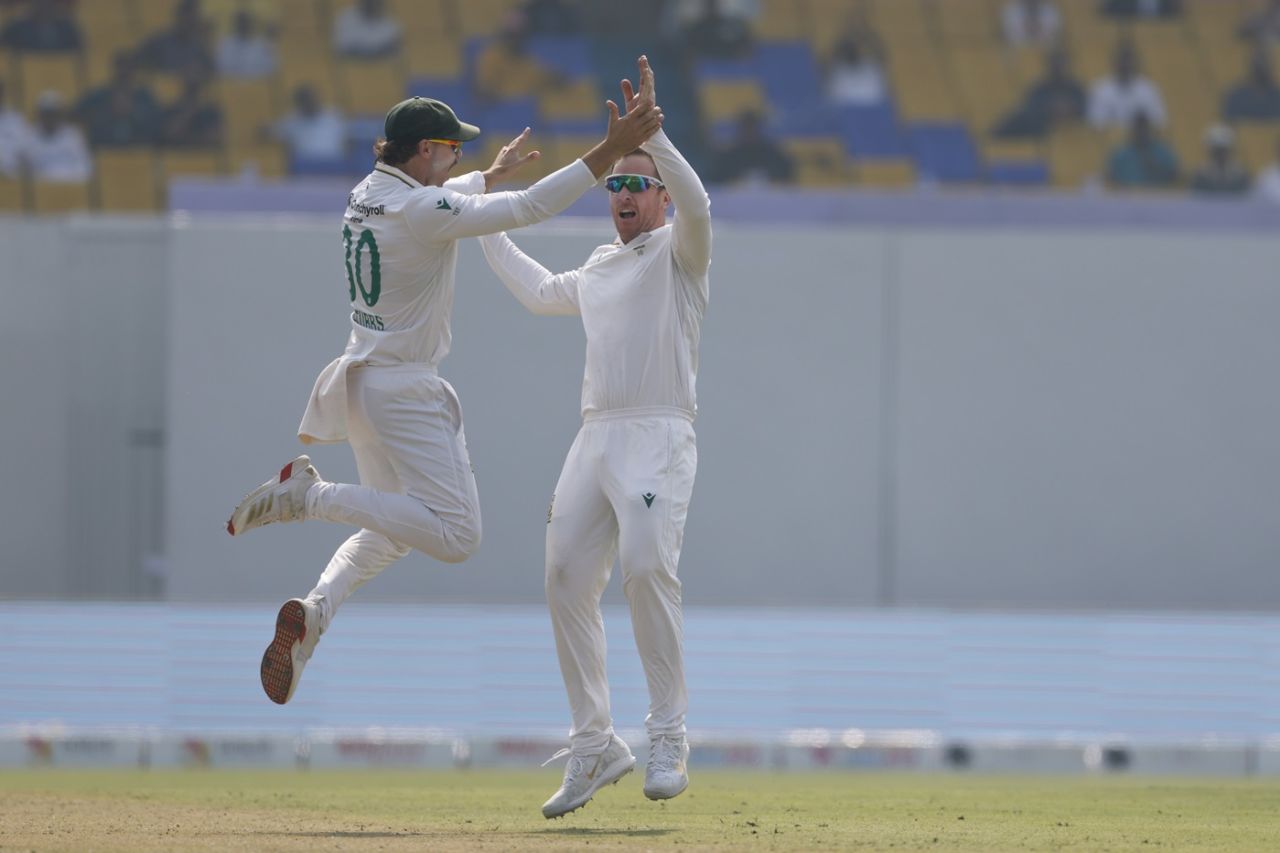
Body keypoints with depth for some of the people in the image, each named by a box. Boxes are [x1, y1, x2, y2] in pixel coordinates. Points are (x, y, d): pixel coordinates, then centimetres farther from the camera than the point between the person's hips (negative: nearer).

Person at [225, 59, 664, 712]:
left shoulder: (367, 194, 7)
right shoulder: (422, 211, -19)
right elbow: (530, 209, -23)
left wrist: (492, 174, 45)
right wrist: (610, 151, -24)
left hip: (362, 381, 10)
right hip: (405, 390, -10)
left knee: (388, 530, 22)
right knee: (455, 534, -14)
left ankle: (314, 611, -3)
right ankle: (310, 494, -18)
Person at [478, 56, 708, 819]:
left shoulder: (680, 252, 3)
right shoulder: (600, 268, 24)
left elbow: (695, 203, -20)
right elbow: (541, 292, 42)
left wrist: (651, 133, -29)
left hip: (659, 436, -8)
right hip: (597, 436, 8)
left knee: (646, 566, -24)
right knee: (568, 580, 0)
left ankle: (669, 736, -19)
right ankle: (595, 746, 7)